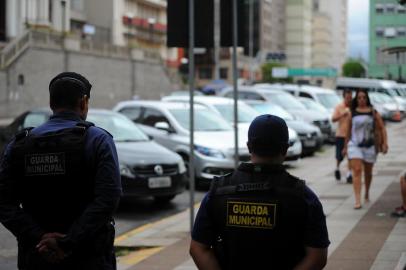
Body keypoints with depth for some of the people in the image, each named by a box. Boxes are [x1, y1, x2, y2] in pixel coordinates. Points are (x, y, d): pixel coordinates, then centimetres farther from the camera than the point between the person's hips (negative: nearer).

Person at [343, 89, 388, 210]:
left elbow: (382, 129, 2)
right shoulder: (352, 113, 4)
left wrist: (385, 143, -8)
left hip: (370, 146, 1)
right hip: (354, 145, -1)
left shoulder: (373, 113, 2)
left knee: (368, 172, 14)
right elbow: (348, 131, 13)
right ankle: (357, 200, -19)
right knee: (357, 171, -13)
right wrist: (345, 146, 15)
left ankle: (367, 194, 39)